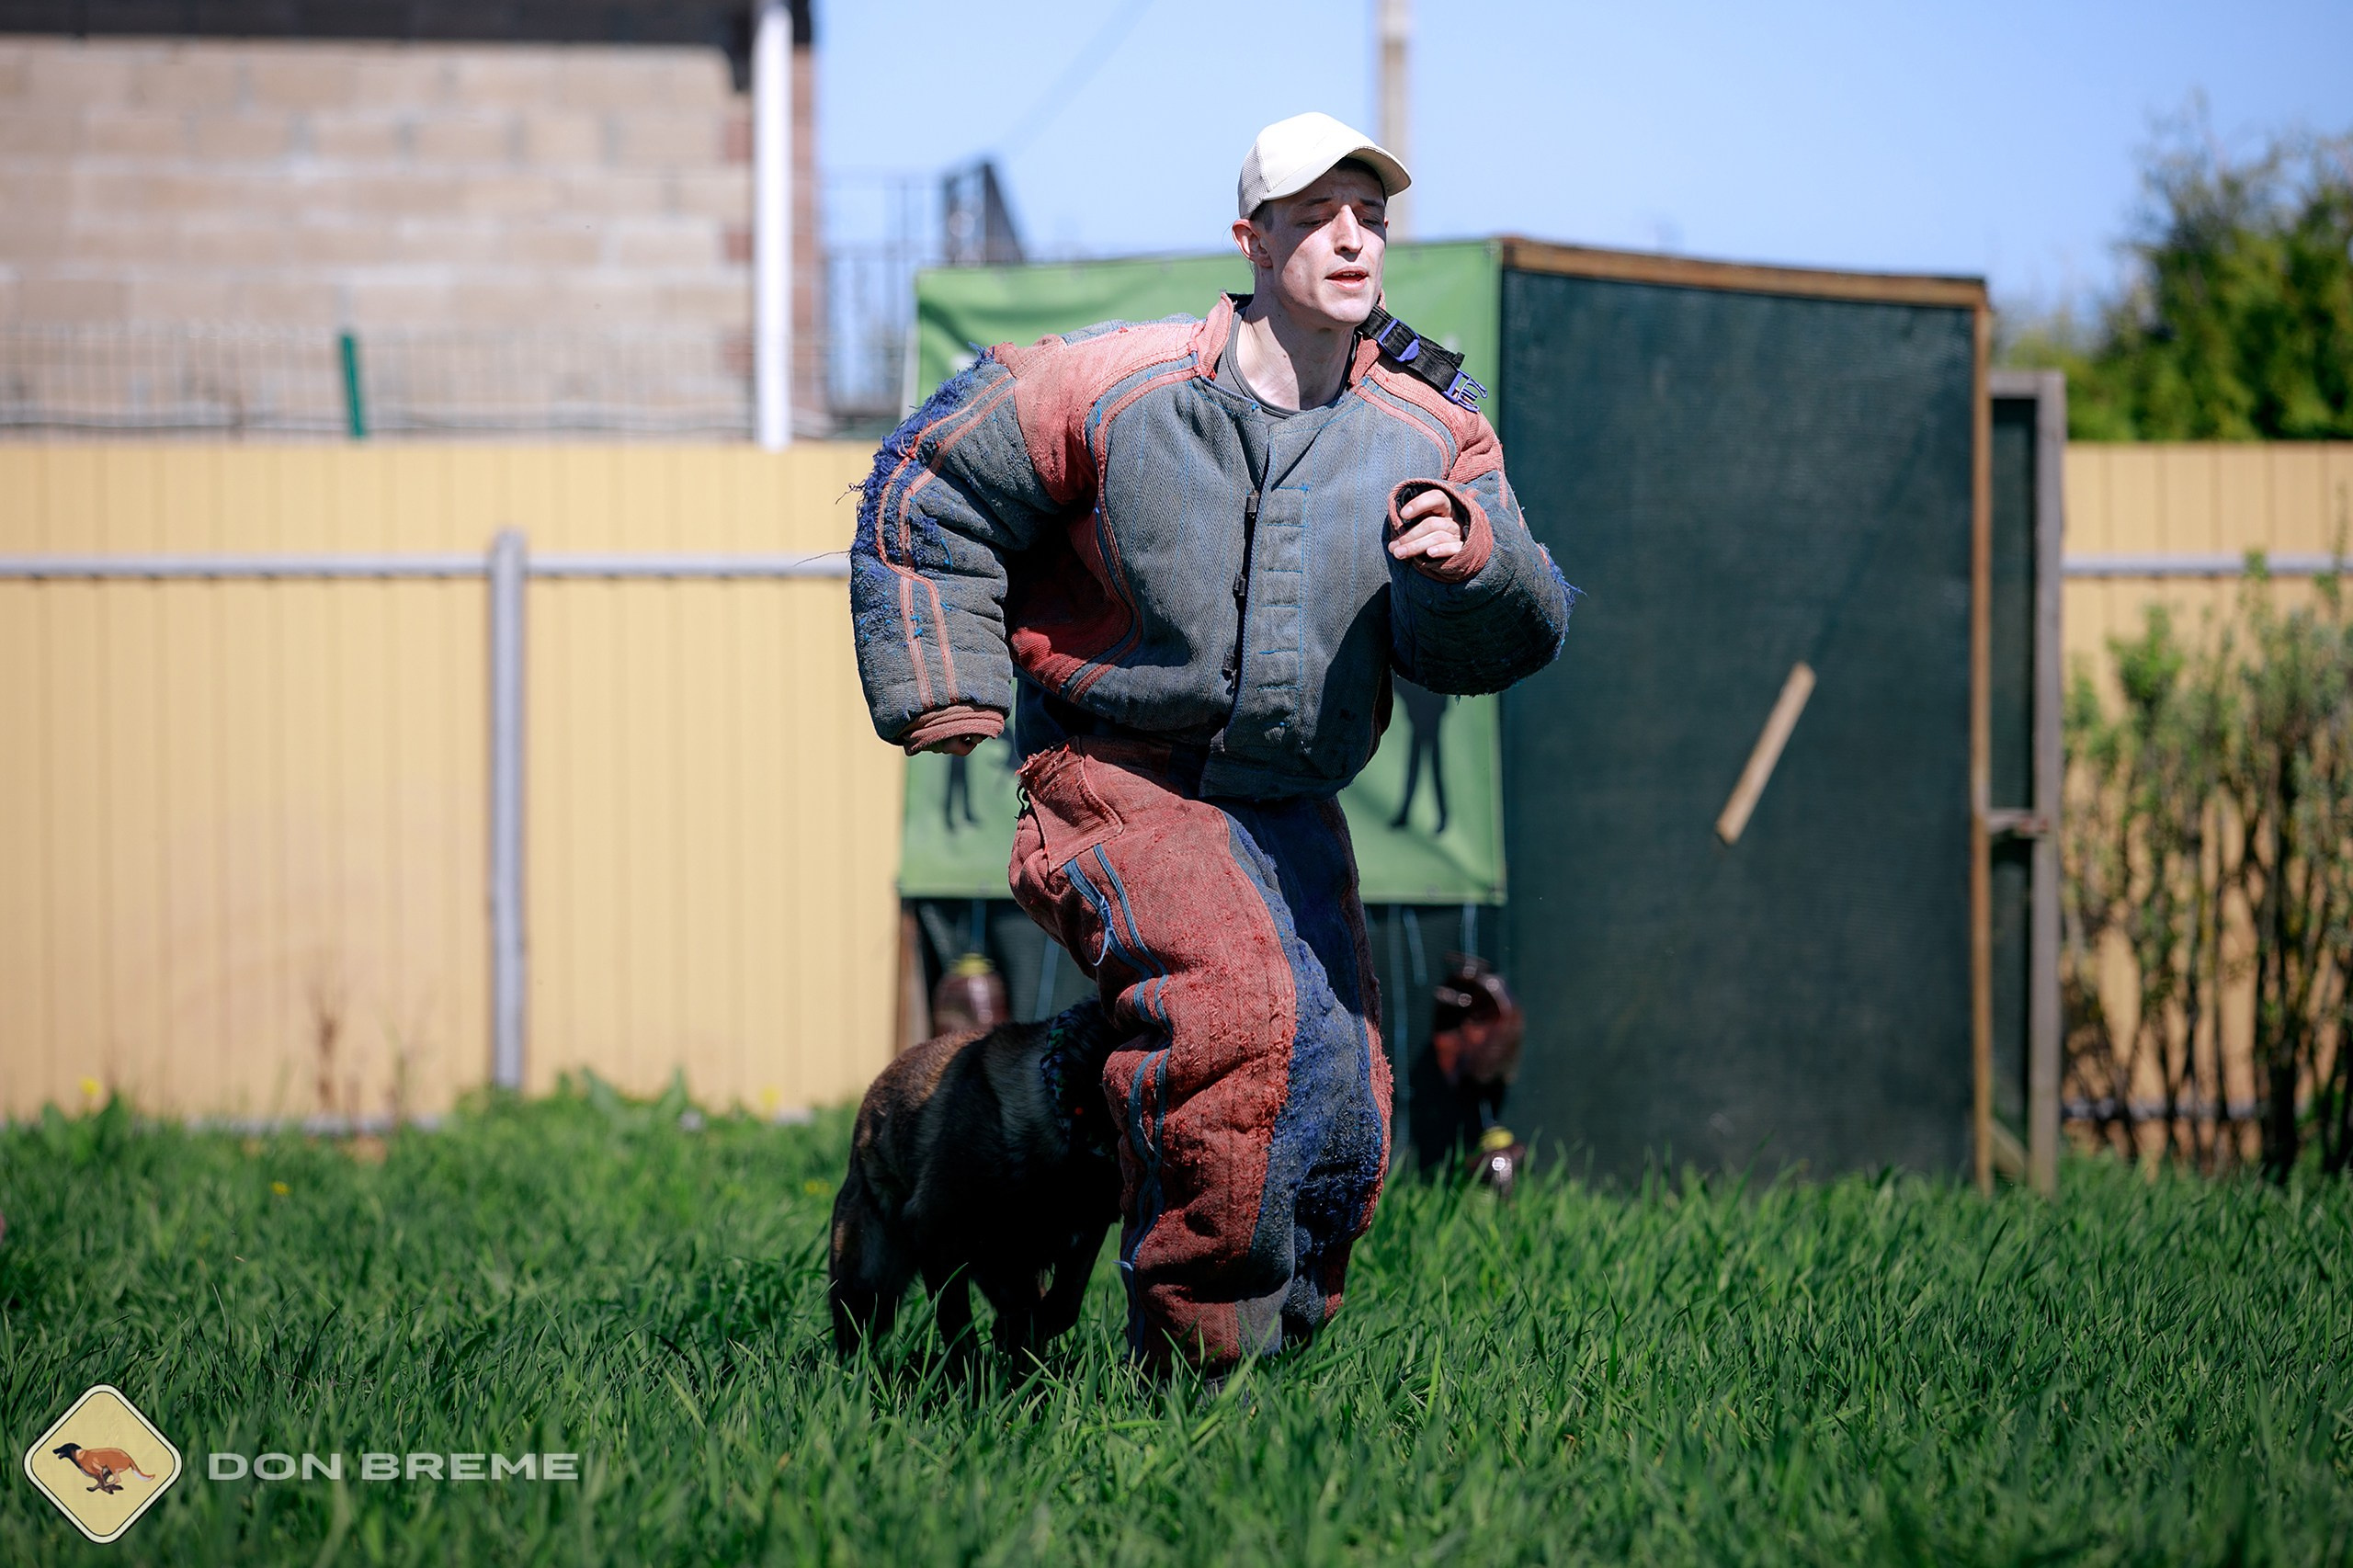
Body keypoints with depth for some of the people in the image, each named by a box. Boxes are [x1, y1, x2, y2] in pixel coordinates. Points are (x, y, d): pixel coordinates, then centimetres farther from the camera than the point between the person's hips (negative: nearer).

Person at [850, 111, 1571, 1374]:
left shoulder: (1431, 434, 0)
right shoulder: (1115, 388, -9)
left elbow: (1491, 646, -6)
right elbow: (926, 491, 3)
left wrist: (1467, 560, -29)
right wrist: (950, 700, -2)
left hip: (1288, 814, 5)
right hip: (1120, 783, -5)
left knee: (1341, 1120, 3)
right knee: (1237, 1008, -31)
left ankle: (1272, 1353, 25)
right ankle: (1191, 1355, -23)